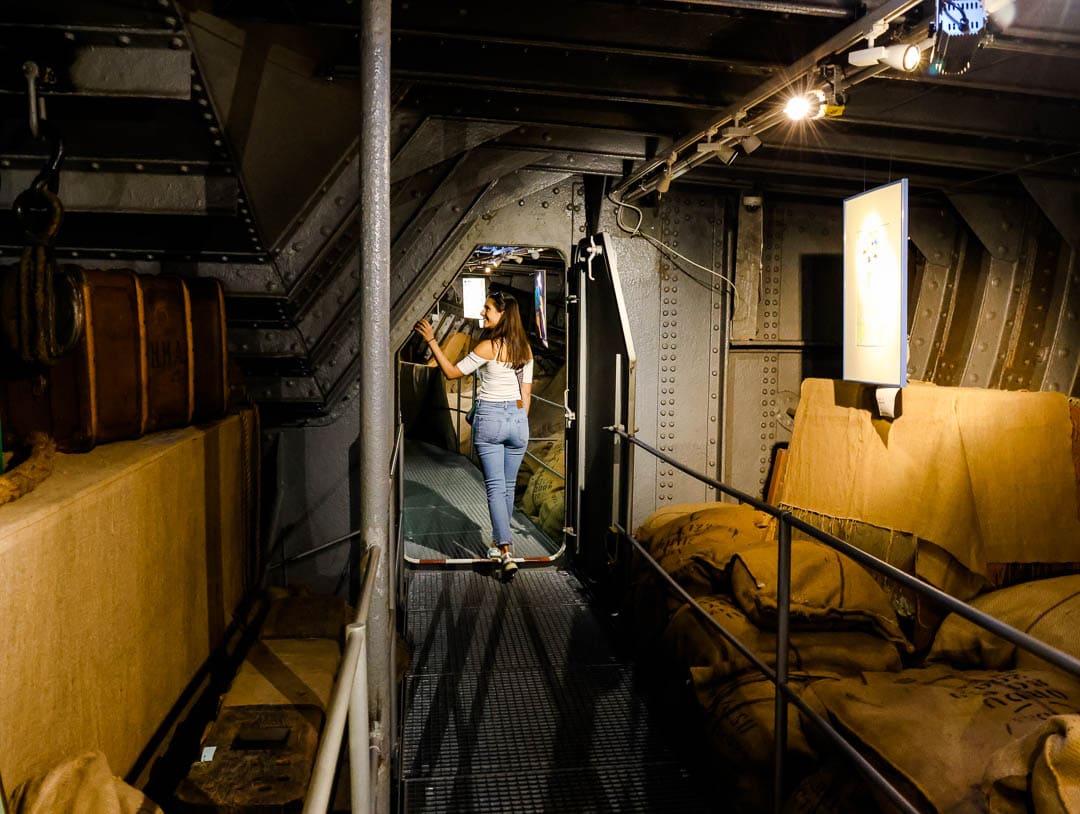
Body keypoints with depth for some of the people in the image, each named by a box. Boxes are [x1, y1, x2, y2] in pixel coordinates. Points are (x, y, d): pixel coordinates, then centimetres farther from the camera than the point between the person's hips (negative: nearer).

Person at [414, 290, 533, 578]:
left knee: (495, 486, -4)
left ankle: (505, 553, -10)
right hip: (518, 418, 6)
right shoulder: (525, 348, 6)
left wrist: (431, 341, -5)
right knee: (508, 486, 14)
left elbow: (452, 372, -8)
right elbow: (527, 392, 10)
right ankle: (500, 542, 28)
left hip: (489, 417, -6)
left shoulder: (489, 346, -13)